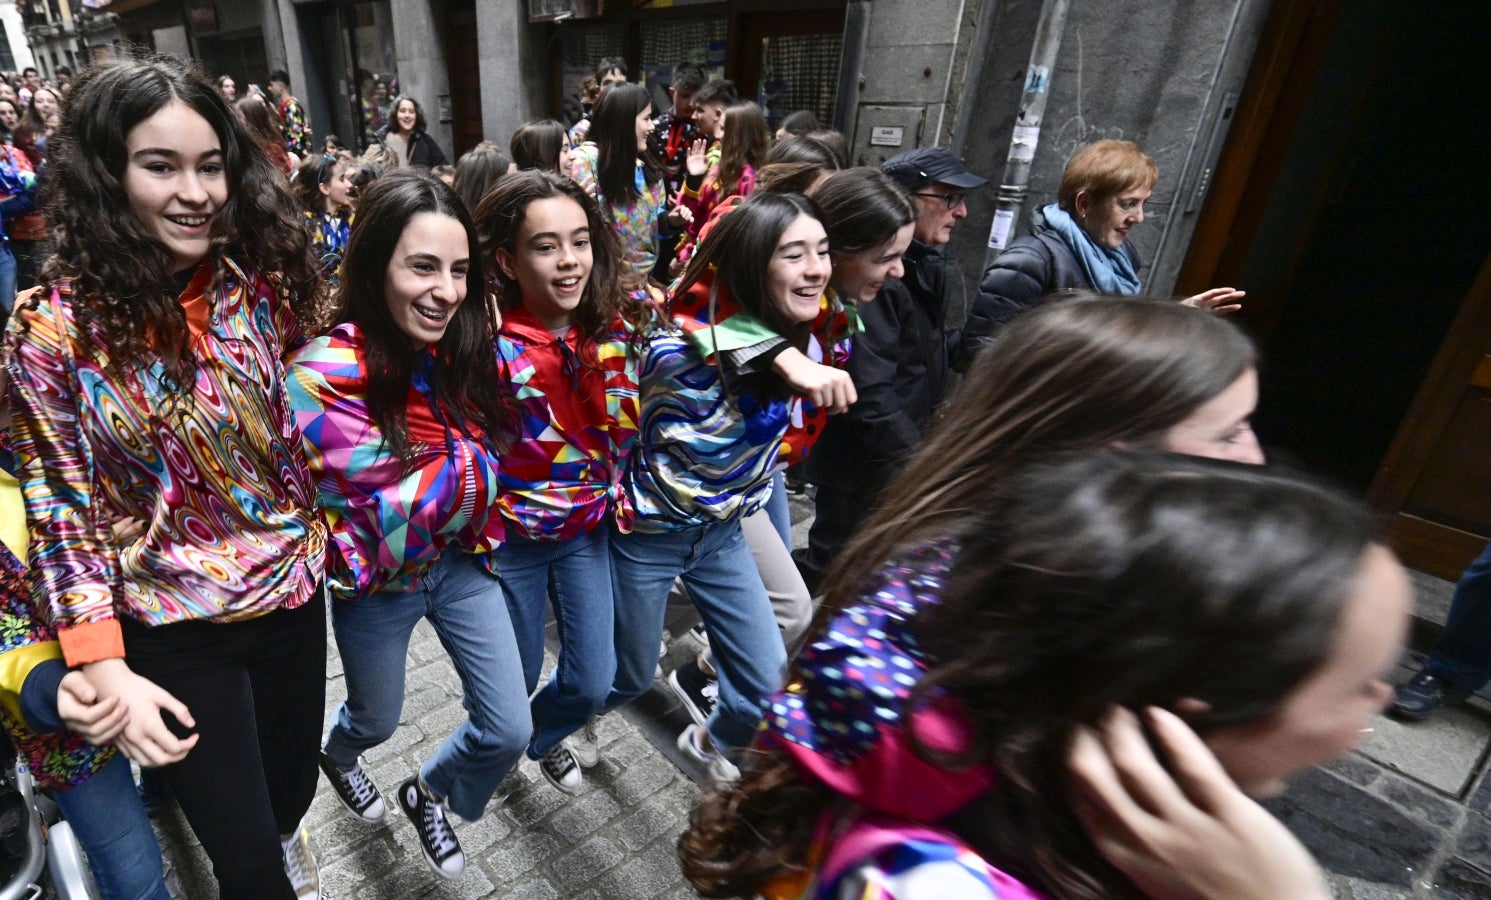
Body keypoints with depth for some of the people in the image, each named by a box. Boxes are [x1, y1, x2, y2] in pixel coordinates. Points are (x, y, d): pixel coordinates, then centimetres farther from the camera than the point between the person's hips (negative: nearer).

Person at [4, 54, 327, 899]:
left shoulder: (263, 282, -7)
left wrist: (325, 536, 9)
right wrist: (105, 672, -13)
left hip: (292, 593, 3)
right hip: (170, 631, -2)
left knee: (292, 788, 25)